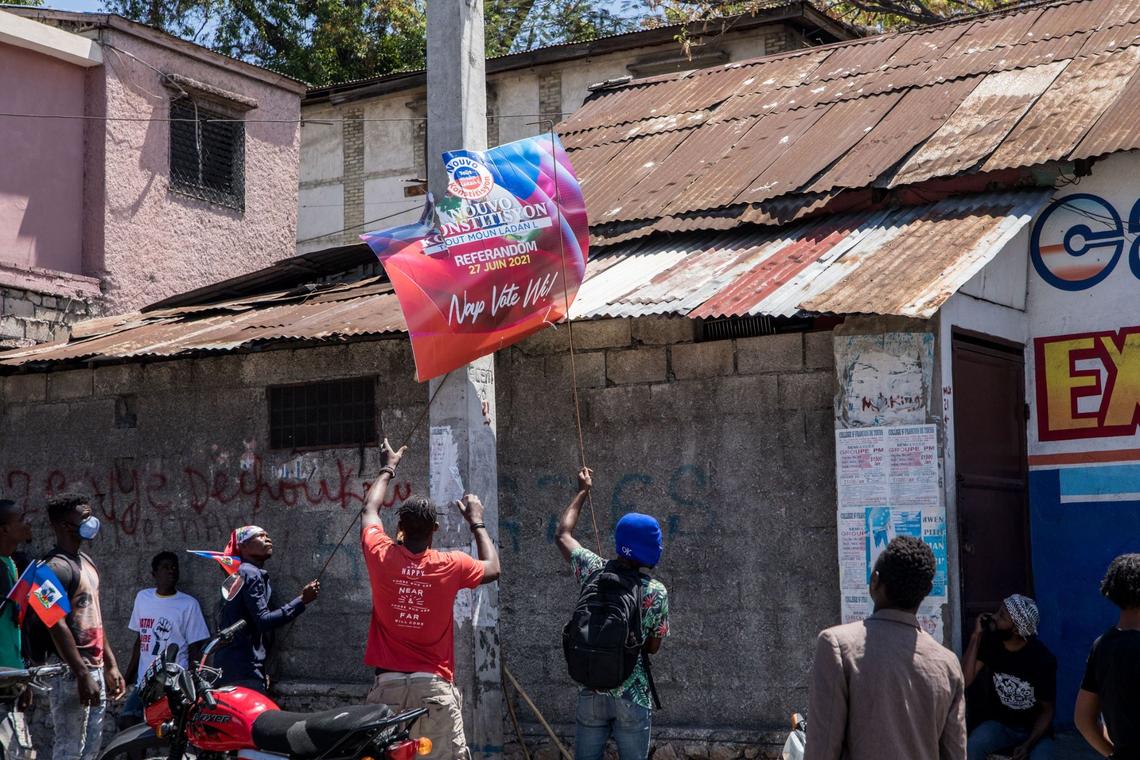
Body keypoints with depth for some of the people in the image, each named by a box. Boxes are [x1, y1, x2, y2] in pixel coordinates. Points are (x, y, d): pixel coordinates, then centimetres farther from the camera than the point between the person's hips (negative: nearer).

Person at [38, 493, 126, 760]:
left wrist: (111, 665, 19)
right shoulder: (57, 566, -14)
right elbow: (57, 626, -20)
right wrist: (82, 675, -22)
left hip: (95, 667, 10)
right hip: (71, 673, -10)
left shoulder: (85, 561, 16)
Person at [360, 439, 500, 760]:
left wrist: (387, 469, 35)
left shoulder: (381, 557, -1)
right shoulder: (451, 566, -3)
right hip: (434, 687, -1)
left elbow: (370, 510, 20)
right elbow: (492, 570, 19)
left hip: (388, 686, 1)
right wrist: (477, 523, 29)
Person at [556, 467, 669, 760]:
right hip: (633, 697, -2)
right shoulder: (656, 592, -7)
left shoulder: (593, 571, -1)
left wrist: (582, 492, 27)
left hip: (591, 693, 2)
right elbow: (653, 647, 4)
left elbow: (562, 535, 17)